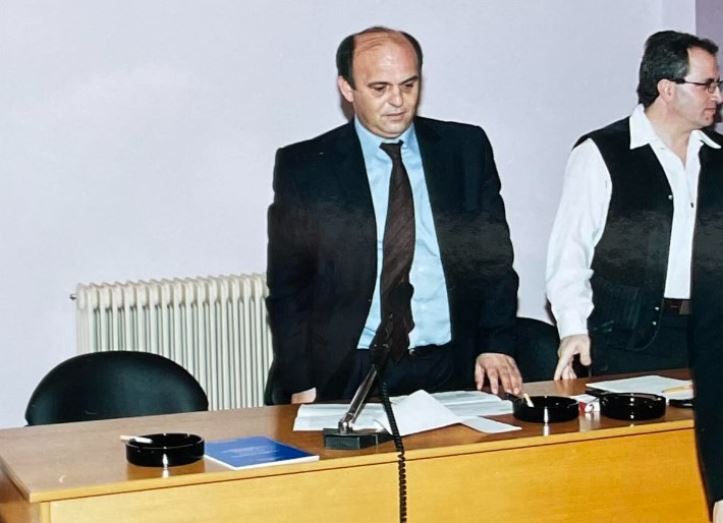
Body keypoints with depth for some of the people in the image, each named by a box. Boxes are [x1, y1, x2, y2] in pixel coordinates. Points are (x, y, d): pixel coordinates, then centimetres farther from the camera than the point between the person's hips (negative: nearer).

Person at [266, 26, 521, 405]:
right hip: (347, 376, -1)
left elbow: (494, 257, 11)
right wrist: (301, 386, -6)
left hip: (450, 370, 2)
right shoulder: (304, 166, 2)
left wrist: (496, 346, -2)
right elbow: (288, 285, 3)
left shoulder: (467, 149, 8)